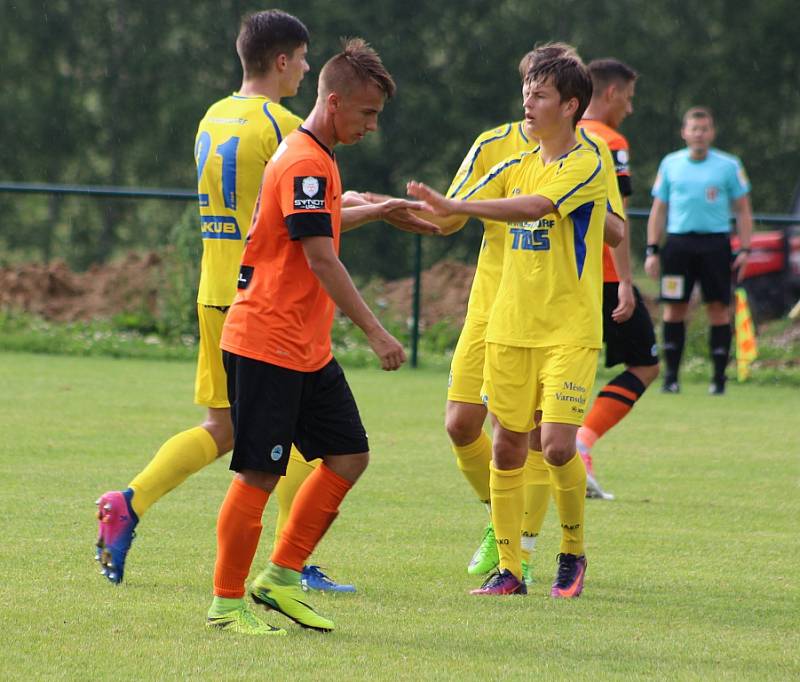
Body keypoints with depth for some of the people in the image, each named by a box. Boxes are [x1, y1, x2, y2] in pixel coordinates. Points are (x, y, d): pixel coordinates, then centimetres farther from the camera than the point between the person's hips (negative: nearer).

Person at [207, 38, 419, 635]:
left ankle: (280, 579, 14)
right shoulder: (305, 162, -17)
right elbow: (320, 257, -23)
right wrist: (376, 333, -23)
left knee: (349, 456, 7)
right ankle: (227, 604, 4)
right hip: (266, 345, -10)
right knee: (259, 475, -5)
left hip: (308, 349, 10)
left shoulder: (313, 158, 15)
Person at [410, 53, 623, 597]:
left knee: (557, 444, -14)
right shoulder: (518, 166, 11)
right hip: (510, 328, 6)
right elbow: (451, 216, 8)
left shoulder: (585, 164, -10)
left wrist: (456, 206, -34)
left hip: (569, 332, -6)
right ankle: (509, 569, 10)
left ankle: (574, 553, 8)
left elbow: (533, 207, -27)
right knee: (507, 447, 3)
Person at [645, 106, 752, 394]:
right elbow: (658, 210, 14)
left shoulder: (729, 165, 5)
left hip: (715, 243, -1)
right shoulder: (670, 164, 10)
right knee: (674, 308, -1)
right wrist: (652, 250, 7)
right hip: (678, 241, 1)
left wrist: (744, 249, -1)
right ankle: (671, 375, 6)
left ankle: (719, 376, 3)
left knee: (719, 308, -3)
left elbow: (743, 210, 9)